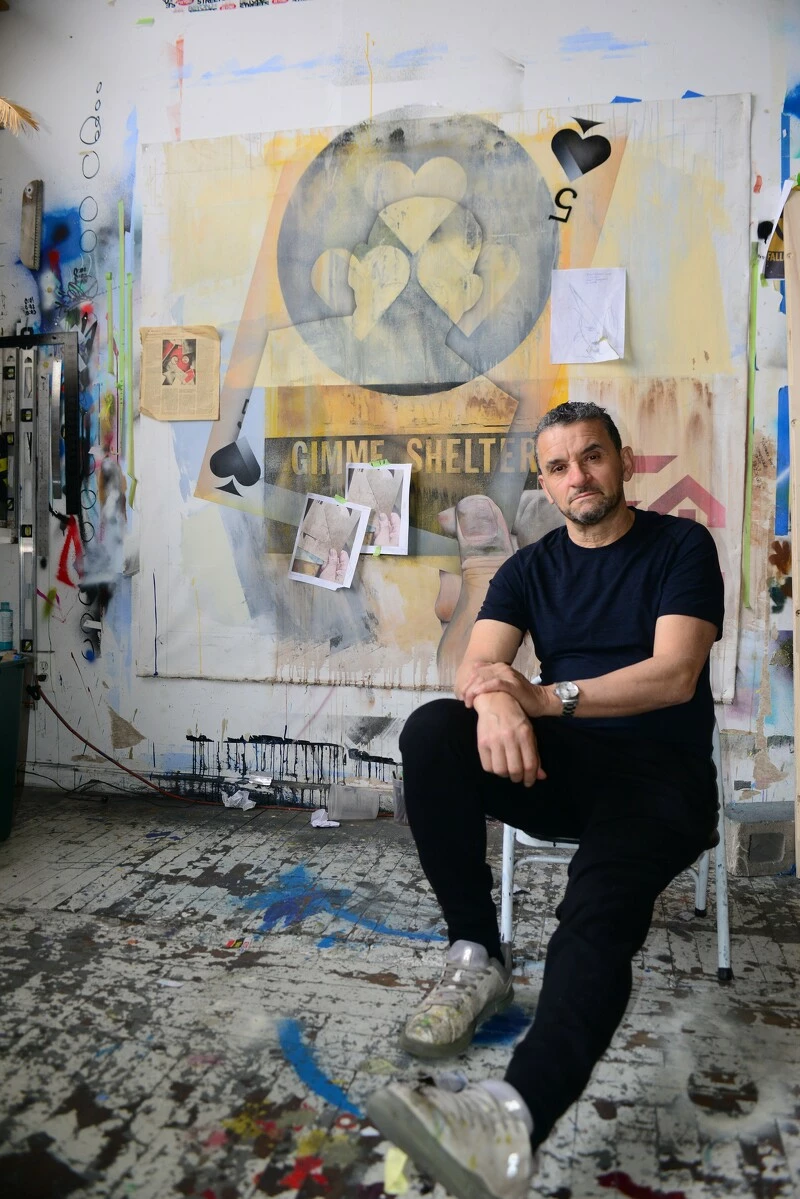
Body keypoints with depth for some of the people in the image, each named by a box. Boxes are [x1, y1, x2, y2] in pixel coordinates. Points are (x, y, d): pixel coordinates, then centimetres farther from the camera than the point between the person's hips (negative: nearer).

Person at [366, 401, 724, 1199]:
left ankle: (516, 1113, -56)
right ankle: (477, 958, -19)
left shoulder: (681, 547, 3)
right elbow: (475, 664, -2)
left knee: (599, 902, -34)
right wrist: (494, 701, -29)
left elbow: (675, 675, -11)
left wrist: (547, 698, -24)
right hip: (558, 766, 4)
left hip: (660, 775, -3)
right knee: (432, 730, -24)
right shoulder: (530, 569, 13)